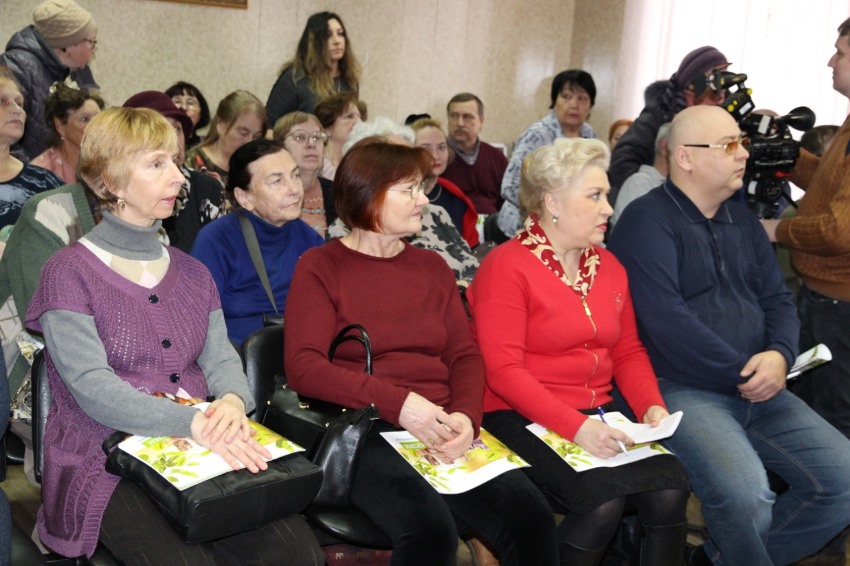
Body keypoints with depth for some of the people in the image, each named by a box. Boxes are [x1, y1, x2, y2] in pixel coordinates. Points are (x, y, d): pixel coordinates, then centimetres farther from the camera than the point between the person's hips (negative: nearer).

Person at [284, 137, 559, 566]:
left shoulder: (432, 266, 20)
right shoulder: (320, 267, 5)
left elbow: (465, 354, 12)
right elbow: (303, 366, -8)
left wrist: (466, 415, -10)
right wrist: (397, 402, -19)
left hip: (443, 430, 4)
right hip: (364, 432, -4)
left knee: (531, 517, -21)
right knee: (430, 528, -32)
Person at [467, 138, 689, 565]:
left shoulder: (608, 265, 13)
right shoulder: (507, 266, -9)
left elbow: (628, 351, 17)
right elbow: (503, 371, -16)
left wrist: (651, 406, -3)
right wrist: (575, 427, -25)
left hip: (597, 417, 6)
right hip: (524, 419, -6)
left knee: (670, 492, -18)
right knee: (602, 503, -28)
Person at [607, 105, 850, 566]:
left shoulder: (743, 221, 16)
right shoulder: (647, 221, -9)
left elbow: (778, 299, 14)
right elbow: (666, 320, -19)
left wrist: (779, 355, -8)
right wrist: (743, 375, -14)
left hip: (757, 391, 8)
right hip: (680, 390, -8)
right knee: (746, 494, -31)